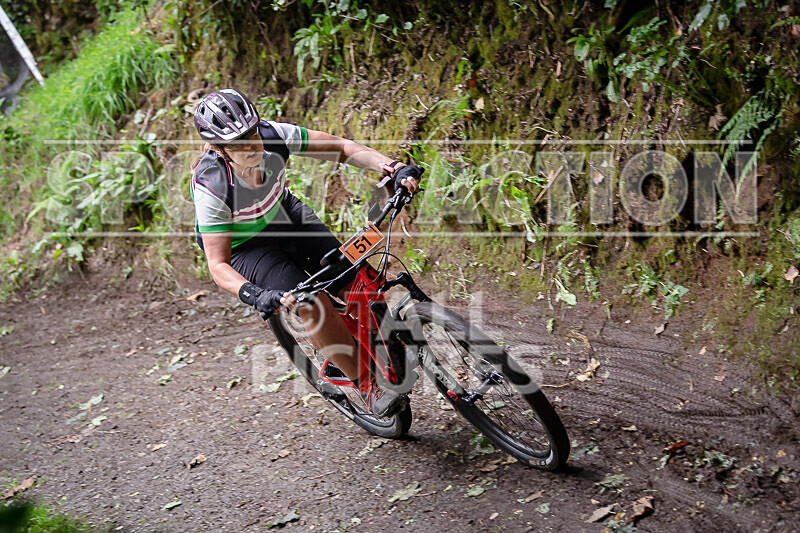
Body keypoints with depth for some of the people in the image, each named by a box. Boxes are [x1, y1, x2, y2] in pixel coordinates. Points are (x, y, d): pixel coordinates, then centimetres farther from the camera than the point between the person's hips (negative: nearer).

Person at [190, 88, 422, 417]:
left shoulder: (273, 136, -27)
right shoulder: (211, 187, -35)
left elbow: (341, 148, -20)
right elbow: (218, 264, -30)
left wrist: (394, 168, -33)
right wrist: (254, 295, -48)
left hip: (283, 214, 4)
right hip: (243, 247, -4)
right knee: (312, 304, -25)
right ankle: (367, 385, -7)